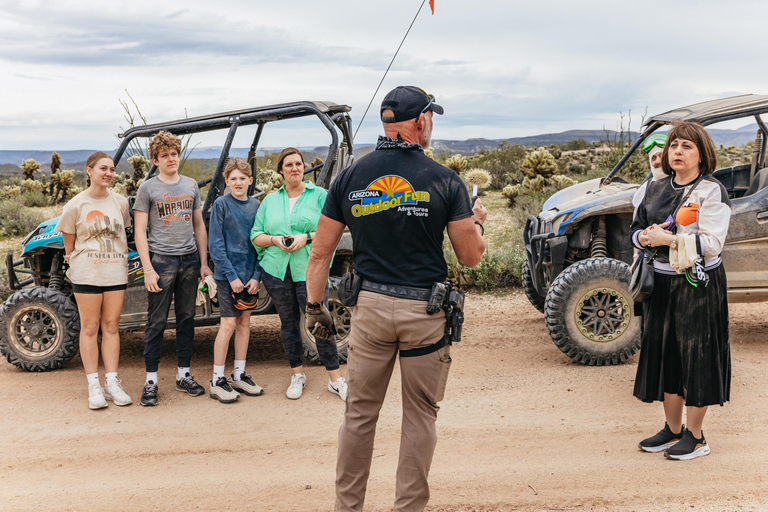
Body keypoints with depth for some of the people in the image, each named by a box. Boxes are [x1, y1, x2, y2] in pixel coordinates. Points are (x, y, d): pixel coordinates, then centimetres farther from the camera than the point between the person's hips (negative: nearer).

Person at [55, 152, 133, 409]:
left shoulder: (120, 202, 5)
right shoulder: (76, 205, -4)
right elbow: (69, 243, 6)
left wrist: (116, 254, 12)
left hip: (116, 272, 3)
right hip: (86, 273, -3)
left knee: (111, 327, 5)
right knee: (90, 328, 2)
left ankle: (112, 383, 10)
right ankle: (93, 386, 7)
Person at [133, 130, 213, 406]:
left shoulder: (191, 185, 12)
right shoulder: (148, 188, 0)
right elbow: (140, 231, -4)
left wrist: (204, 263, 10)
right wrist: (148, 269, -12)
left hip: (190, 259, 4)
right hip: (161, 259, -4)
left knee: (187, 318, 9)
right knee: (157, 321, -2)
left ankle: (183, 374, 19)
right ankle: (151, 381, 5)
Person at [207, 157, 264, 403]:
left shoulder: (256, 205, 6)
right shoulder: (221, 204, -7)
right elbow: (215, 245, -9)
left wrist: (256, 276, -3)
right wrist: (232, 276, -13)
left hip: (250, 275, 5)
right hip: (227, 275, -4)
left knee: (244, 322, 9)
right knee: (229, 324, -5)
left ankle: (239, 375, 19)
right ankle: (217, 381, 3)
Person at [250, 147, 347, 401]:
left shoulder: (319, 195, 3)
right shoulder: (270, 200, 13)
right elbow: (256, 236, 12)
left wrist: (307, 237, -16)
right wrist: (275, 239, -7)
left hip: (310, 271, -3)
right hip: (277, 271, 4)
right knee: (288, 323, 11)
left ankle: (336, 379, 3)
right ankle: (298, 375, 25)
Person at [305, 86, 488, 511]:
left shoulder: (350, 177, 1)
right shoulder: (444, 181, -6)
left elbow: (320, 253, 3)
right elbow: (470, 257, -3)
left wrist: (314, 305, 13)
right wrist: (477, 221, 17)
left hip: (370, 306, 2)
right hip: (425, 311, -2)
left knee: (360, 412, 13)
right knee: (420, 415, 11)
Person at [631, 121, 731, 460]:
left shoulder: (712, 191, -8)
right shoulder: (656, 189, 11)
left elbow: (711, 243, -17)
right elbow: (636, 230, 14)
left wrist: (669, 239, -21)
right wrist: (646, 237, -8)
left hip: (699, 286, -6)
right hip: (661, 283, 6)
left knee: (695, 356, 1)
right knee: (664, 354, 11)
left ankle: (695, 437, 13)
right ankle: (672, 430, 25)